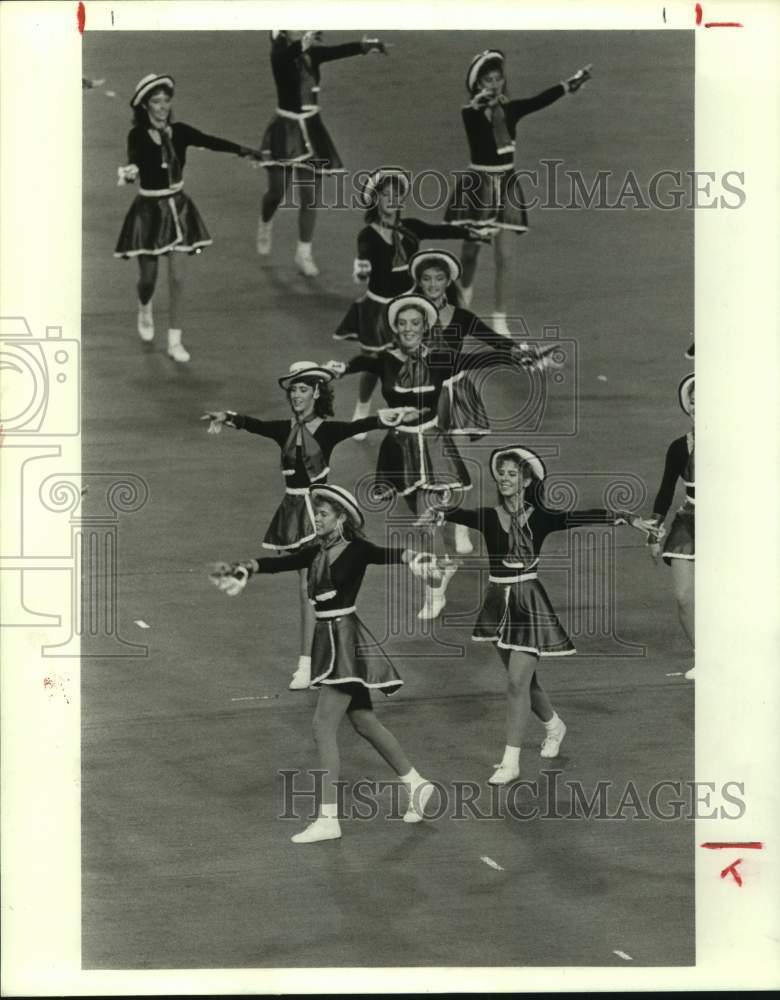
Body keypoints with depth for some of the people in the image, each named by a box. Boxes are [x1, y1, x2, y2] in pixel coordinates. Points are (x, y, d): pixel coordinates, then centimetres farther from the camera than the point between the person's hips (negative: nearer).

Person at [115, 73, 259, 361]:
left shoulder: (179, 131, -3)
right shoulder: (138, 135, -15)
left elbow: (210, 141, -15)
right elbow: (134, 160, -33)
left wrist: (243, 150, -30)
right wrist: (129, 173, -57)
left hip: (177, 208, 3)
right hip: (149, 210, -3)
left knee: (177, 277, 0)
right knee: (148, 277, 9)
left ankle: (175, 341, 7)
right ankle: (145, 310, 45)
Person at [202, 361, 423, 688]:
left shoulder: (327, 429, -6)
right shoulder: (285, 430, 7)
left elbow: (355, 427, -24)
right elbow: (253, 424, -9)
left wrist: (385, 417, -44)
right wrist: (228, 417, -30)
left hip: (316, 508, -5)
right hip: (293, 509, 5)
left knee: (310, 587, -8)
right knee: (315, 585, 11)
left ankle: (306, 664, -5)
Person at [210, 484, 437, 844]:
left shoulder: (357, 550, -12)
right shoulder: (318, 552, 10)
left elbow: (384, 555, -29)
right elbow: (282, 562, 13)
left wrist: (410, 556, -49)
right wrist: (247, 568, 0)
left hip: (345, 640, -8)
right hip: (328, 639, 8)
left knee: (323, 726, -11)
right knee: (364, 722, 16)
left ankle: (328, 818, -9)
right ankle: (416, 784, 30)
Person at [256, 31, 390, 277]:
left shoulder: (313, 54, -1)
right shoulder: (281, 56, -14)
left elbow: (341, 50, -14)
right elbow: (291, 52, -37)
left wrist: (370, 44, -28)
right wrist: (306, 40, -56)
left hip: (311, 130, 4)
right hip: (285, 129, -4)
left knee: (311, 196, 3)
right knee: (277, 191, 3)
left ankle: (303, 254, 15)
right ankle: (265, 225, 37)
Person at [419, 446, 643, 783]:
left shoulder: (539, 518, -5)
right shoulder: (488, 516, -2)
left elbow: (580, 517, -17)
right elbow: (462, 515, -23)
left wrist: (620, 516, -33)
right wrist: (438, 513, -46)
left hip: (529, 601, -4)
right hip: (498, 600, 4)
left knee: (517, 682, -8)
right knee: (522, 678, 18)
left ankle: (511, 761, -2)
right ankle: (554, 724, 45)